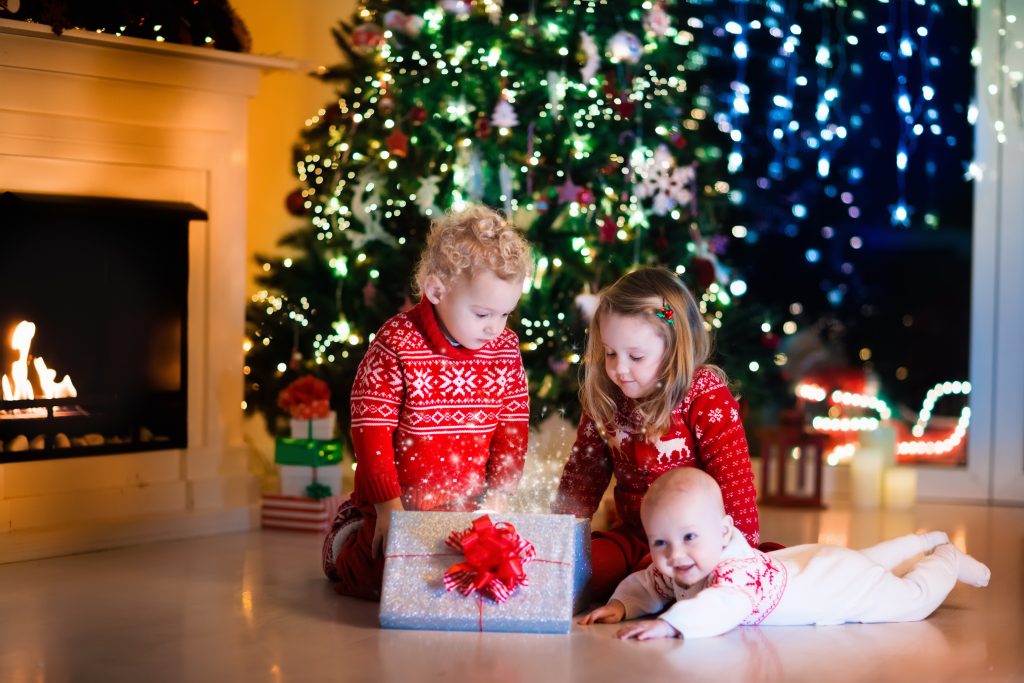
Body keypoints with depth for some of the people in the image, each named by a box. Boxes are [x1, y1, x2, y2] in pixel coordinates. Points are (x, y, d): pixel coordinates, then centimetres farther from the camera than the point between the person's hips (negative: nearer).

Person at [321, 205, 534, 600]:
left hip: (467, 507, 5)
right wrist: (388, 507, -18)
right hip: (402, 504, -5)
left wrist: (497, 497, -5)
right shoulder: (396, 346, -16)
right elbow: (371, 430, -14)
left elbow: (513, 427, 6)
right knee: (391, 572, -20)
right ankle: (346, 539, 16)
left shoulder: (505, 349, 0)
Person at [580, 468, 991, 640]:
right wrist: (622, 605, -25)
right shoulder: (671, 572, -22)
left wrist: (670, 623, -77)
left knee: (912, 599, 16)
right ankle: (925, 541, 59)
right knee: (868, 559, 35)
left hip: (846, 587, -7)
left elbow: (724, 606, -66)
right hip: (804, 562, 8)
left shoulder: (737, 569, -46)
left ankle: (946, 559, 43)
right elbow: (647, 585, -4)